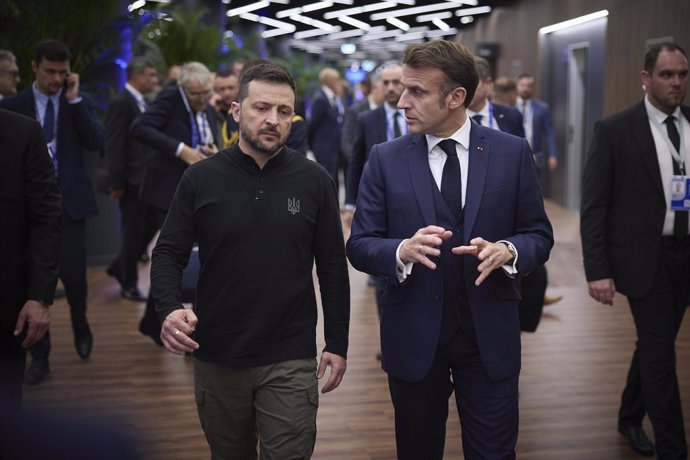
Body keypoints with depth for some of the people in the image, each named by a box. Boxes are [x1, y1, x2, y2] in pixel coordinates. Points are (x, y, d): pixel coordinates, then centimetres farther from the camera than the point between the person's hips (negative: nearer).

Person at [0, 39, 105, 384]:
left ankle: (80, 325, 29)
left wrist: (74, 101, -12)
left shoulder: (81, 102, 4)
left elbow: (96, 144, -10)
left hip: (69, 201, 0)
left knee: (72, 274, -4)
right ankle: (39, 356, 13)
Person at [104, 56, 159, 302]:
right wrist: (116, 183, -18)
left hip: (147, 179, 8)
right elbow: (114, 146, -17)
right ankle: (129, 283, 17)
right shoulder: (120, 103, -13)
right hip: (132, 180, -8)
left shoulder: (142, 103, 13)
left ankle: (120, 267, 31)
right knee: (134, 232, 2)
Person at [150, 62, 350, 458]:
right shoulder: (200, 179, -3)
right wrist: (170, 309, -19)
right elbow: (169, 253, 0)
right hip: (217, 356, 1)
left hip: (291, 360, -1)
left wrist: (337, 343, 0)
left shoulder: (315, 181, -3)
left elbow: (333, 266, 1)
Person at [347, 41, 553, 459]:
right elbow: (360, 245, -3)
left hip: (490, 334, 0)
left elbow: (539, 236, 2)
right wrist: (403, 251, -25)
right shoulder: (386, 159, -3)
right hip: (413, 336, 1)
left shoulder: (512, 153, -3)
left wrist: (506, 251, -21)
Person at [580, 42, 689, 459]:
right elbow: (594, 206, -9)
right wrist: (597, 271, -14)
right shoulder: (615, 131, -9)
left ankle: (631, 417, 38)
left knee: (656, 343, 17)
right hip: (645, 256, -4)